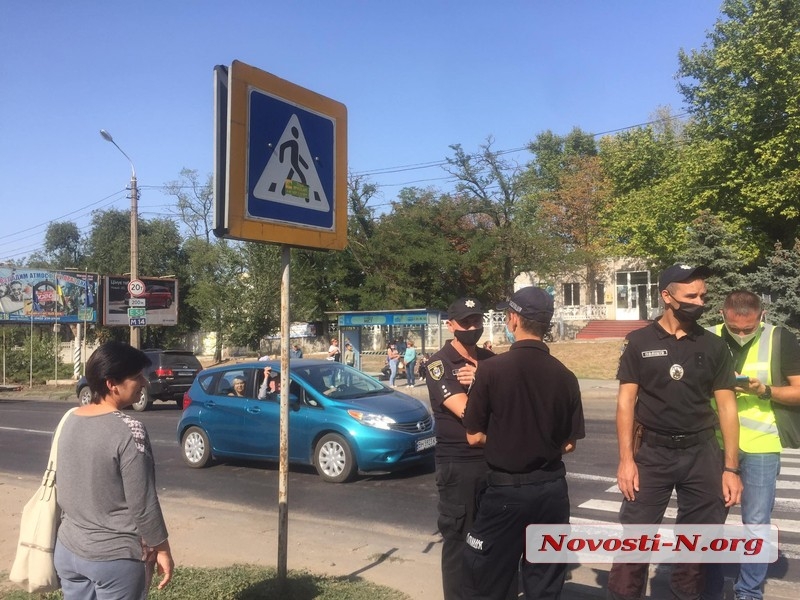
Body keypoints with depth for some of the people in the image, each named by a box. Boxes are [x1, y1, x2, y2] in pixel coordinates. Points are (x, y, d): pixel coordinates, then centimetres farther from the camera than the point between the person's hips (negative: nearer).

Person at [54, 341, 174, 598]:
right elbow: (143, 504, -19)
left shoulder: (71, 421, 0)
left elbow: (65, 489, 10)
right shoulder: (129, 431, -22)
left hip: (68, 550, 7)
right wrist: (162, 550, -7)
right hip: (117, 557, -7)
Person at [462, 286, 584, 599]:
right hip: (552, 488, 4)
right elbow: (569, 443, 3)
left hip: (506, 489, -4)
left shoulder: (492, 368, -14)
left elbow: (475, 437, -10)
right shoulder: (565, 375, -4)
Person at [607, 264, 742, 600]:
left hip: (702, 453, 2)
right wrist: (626, 459, -9)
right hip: (652, 452, -2)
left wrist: (731, 468, -1)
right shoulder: (640, 342, -1)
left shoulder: (714, 346, 4)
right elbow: (626, 401, -2)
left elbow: (726, 407, 4)